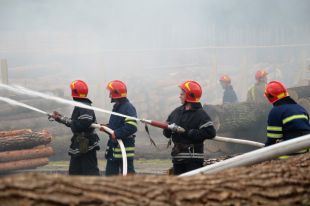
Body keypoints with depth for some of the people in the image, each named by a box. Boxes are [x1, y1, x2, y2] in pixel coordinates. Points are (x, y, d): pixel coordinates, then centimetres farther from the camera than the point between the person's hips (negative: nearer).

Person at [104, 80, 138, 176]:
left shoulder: (128, 107, -17)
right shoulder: (117, 107, 15)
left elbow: (131, 127, -27)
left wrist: (116, 134, -24)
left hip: (125, 147, -10)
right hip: (114, 147, 10)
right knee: (110, 173, 14)